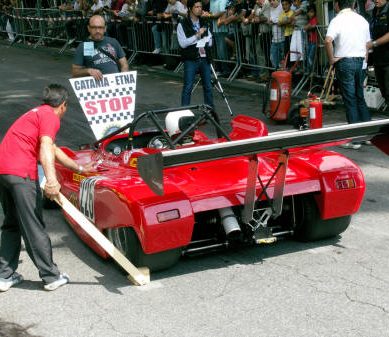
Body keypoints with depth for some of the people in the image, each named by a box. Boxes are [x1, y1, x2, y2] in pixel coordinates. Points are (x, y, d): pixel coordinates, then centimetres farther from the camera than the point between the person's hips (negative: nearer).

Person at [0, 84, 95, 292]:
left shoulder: (35, 114, 29)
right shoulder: (50, 117, 0)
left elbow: (54, 150, 40)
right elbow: (46, 147, -20)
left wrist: (80, 168, 50)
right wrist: (51, 179, -33)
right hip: (21, 173, -9)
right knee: (34, 227, -2)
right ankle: (51, 277, 7)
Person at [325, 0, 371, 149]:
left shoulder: (337, 20, -8)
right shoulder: (362, 20, 9)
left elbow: (328, 41, -24)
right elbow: (367, 44, 12)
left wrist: (331, 59, -12)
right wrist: (364, 62, 17)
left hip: (345, 62, -5)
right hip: (360, 62, 5)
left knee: (350, 100, -2)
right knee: (360, 98, 15)